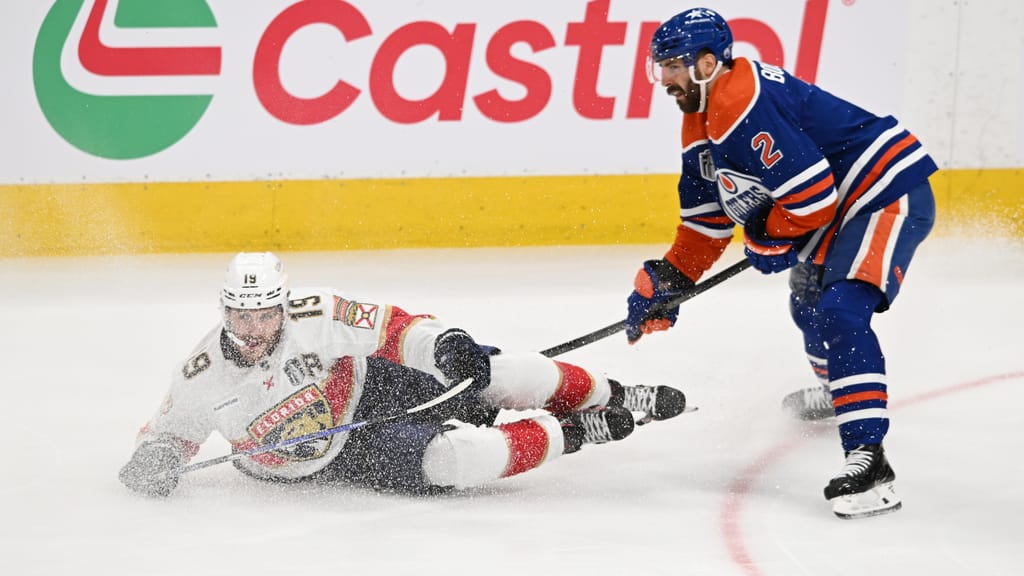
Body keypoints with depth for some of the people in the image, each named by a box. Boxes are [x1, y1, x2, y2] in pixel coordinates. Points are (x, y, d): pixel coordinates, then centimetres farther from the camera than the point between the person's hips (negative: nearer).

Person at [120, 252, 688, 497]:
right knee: (453, 458, -29)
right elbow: (169, 431, -1)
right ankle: (572, 435, -4)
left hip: (377, 391, 1)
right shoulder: (204, 378, -18)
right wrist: (154, 457, -23)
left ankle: (610, 398, 16)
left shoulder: (314, 315, -21)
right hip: (340, 458, -1)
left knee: (504, 374, -13)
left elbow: (388, 327, -13)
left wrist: (443, 341, -30)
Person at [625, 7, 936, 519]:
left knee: (838, 313, -26)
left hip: (891, 193, -12)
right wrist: (667, 280, 11)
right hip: (842, 207, 12)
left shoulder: (744, 103, -25)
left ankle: (868, 460, -31)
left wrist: (768, 237, -10)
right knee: (808, 300, 31)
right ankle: (837, 391, 60)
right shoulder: (701, 122, 10)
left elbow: (813, 194, -27)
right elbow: (706, 217, 19)